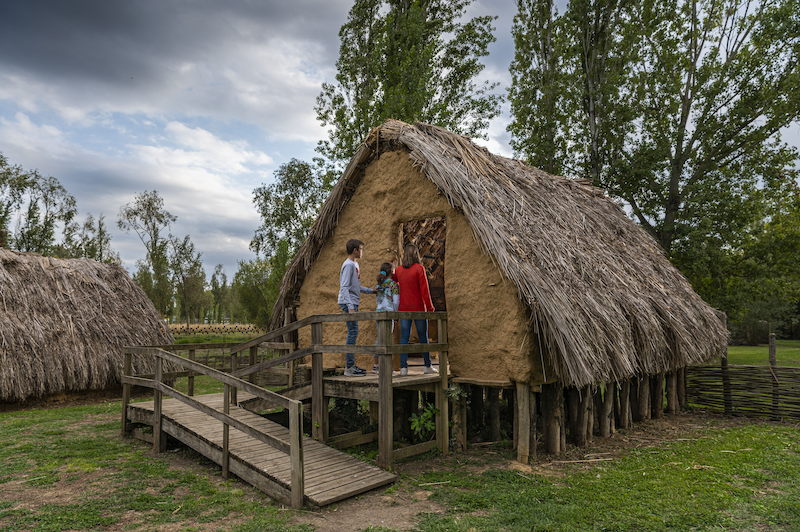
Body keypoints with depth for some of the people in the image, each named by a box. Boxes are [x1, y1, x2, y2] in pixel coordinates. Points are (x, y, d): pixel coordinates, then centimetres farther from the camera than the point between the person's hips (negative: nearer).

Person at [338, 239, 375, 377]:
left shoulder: (355, 264, 17)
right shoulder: (348, 265, -13)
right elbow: (344, 288, -19)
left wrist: (371, 291, 25)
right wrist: (350, 307, -26)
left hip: (352, 303, 10)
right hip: (348, 303, -10)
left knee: (353, 333, 11)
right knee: (353, 332, -9)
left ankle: (351, 365, 16)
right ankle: (349, 367, -6)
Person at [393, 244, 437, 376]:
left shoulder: (398, 270, 4)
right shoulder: (419, 268, -9)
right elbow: (424, 290, -11)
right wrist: (430, 308, -6)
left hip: (404, 309, 3)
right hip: (418, 308, -3)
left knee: (404, 337, 4)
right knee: (423, 337, 8)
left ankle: (403, 367, -1)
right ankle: (428, 366, 18)